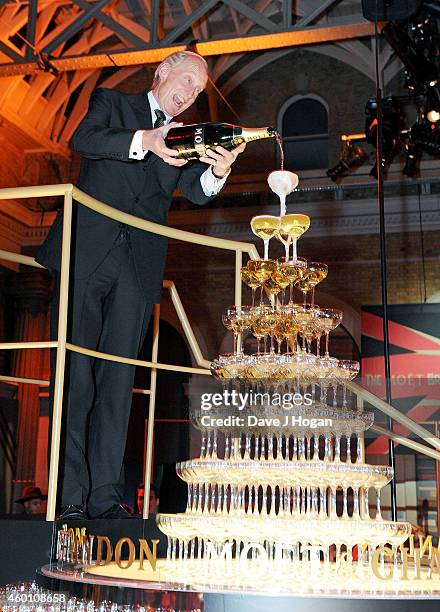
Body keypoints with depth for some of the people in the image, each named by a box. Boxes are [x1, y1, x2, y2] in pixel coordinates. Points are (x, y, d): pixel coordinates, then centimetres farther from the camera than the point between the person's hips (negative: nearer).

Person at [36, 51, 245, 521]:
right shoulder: (113, 103, 14)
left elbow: (197, 192, 6)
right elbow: (83, 139, -7)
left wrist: (219, 170, -16)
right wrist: (144, 141, -22)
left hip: (139, 266, 3)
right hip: (86, 252, -3)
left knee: (118, 378, 0)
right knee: (74, 373, -6)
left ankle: (106, 496, 2)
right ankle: (70, 496, -3)